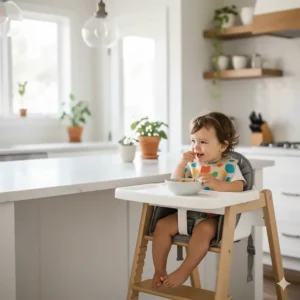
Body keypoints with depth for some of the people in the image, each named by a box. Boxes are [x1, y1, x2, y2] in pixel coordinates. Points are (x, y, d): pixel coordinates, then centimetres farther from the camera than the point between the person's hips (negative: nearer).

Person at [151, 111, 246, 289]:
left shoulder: (229, 165, -4)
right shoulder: (193, 164, 11)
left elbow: (239, 187, -19)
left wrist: (217, 184, -36)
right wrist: (182, 164, -5)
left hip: (212, 217, -5)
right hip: (187, 213, 6)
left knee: (203, 230, -36)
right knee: (163, 225, -14)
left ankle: (183, 272, -25)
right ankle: (160, 271, -6)